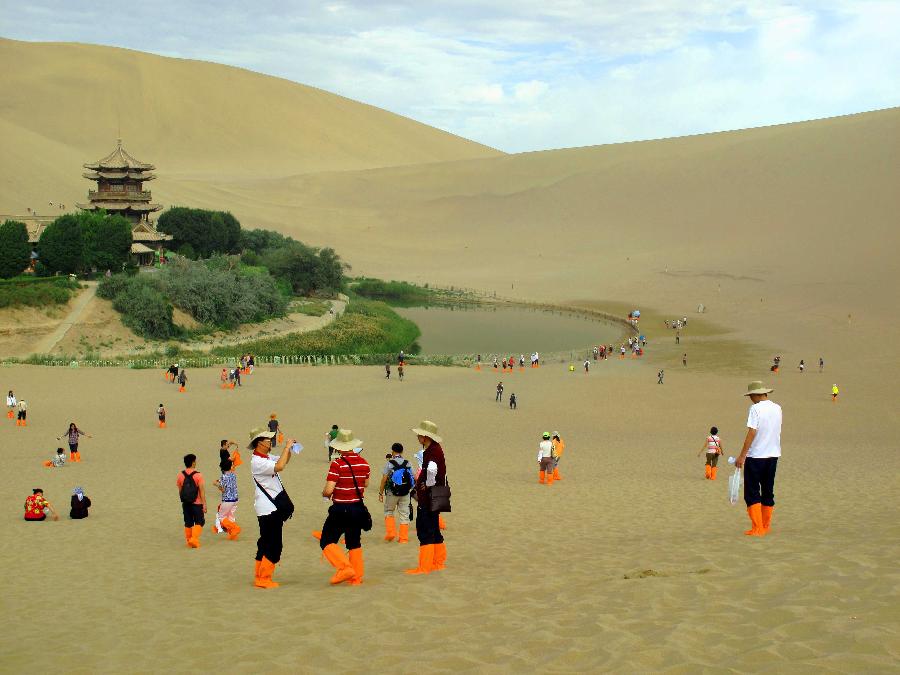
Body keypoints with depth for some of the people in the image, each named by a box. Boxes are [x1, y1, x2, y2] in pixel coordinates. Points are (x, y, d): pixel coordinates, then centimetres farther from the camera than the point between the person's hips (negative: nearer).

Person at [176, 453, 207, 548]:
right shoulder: (198, 475, -13)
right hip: (197, 503, -4)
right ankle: (194, 539, -10)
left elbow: (180, 490, 7)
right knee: (199, 522, 6)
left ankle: (189, 541, 18)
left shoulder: (180, 475, 0)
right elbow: (202, 491, -13)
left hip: (185, 503, 4)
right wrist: (204, 504, -9)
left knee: (188, 523, 13)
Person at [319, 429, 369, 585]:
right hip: (358, 508, 6)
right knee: (354, 543, 18)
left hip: (340, 509, -6)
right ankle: (357, 576, 18)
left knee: (327, 542, 3)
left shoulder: (337, 464, -16)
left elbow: (328, 490, -19)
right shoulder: (364, 463, 1)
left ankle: (345, 567, -13)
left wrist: (324, 494, 2)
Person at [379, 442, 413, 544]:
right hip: (405, 493, 3)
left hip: (392, 493, -2)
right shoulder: (408, 464, 3)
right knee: (404, 515, 7)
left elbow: (384, 479, -9)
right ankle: (403, 538, 7)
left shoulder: (389, 463, -7)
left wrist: (381, 493, -2)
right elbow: (412, 479, 5)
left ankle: (390, 532, 6)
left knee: (389, 512, 17)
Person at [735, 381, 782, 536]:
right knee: (768, 492, 14)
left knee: (752, 494, 0)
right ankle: (766, 527, 20)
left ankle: (757, 528, -6)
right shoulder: (777, 408, 8)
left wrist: (742, 456, -17)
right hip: (773, 454, 6)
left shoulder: (756, 409, -13)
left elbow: (752, 433, -18)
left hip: (756, 455, -6)